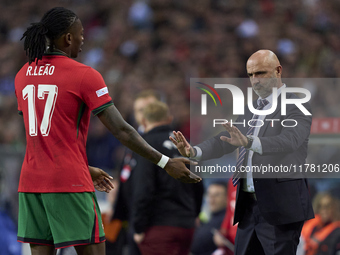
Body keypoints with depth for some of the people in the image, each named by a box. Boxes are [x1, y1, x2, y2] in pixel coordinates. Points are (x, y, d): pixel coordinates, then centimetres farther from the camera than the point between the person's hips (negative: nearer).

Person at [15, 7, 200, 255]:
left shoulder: (23, 75, 12)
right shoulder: (84, 76, -7)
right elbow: (121, 130, -9)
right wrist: (165, 162, -4)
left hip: (31, 182, 6)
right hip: (69, 184, -6)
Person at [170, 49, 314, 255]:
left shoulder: (296, 107, -6)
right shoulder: (252, 109, 19)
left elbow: (289, 140, -25)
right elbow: (226, 140, 10)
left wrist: (249, 142, -41)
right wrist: (194, 151, -10)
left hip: (280, 207, -7)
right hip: (249, 205, 7)